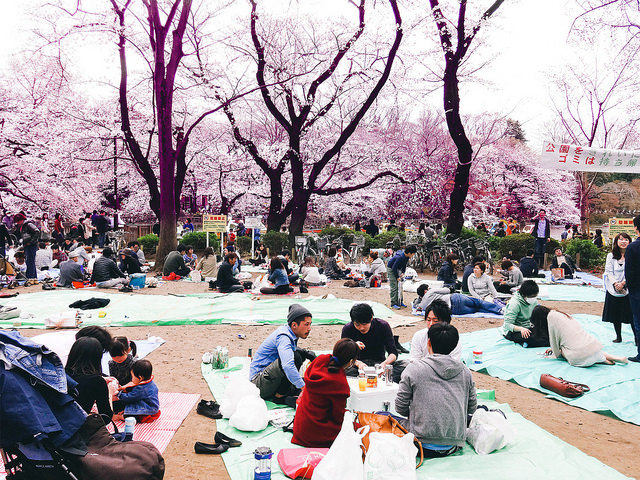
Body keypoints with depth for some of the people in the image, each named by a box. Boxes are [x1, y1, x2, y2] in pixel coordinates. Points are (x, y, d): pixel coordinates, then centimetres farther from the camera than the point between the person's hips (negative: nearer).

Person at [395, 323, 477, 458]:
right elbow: (471, 409, 8)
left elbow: (400, 408, -5)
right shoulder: (465, 371, -2)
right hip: (454, 446, 0)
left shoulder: (414, 369, -11)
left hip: (424, 446, 0)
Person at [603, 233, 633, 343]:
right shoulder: (611, 256, 6)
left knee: (631, 315, -2)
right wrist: (615, 284, -12)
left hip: (628, 289, -3)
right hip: (614, 289, 3)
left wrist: (623, 283, -17)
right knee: (615, 315, 10)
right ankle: (618, 337, 23)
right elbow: (608, 272, 2)